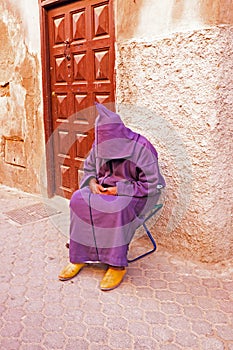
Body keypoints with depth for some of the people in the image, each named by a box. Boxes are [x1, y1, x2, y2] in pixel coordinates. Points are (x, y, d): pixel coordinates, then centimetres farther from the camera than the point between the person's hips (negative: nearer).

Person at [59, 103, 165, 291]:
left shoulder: (141, 147, -18)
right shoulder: (100, 145, -1)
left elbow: (152, 184, -16)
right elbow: (89, 168, 15)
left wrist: (119, 189, -21)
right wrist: (93, 182, -9)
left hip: (135, 194, -5)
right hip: (104, 189, 6)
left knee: (118, 208, -38)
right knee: (78, 199, -21)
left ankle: (118, 265, -22)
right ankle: (79, 256, -11)